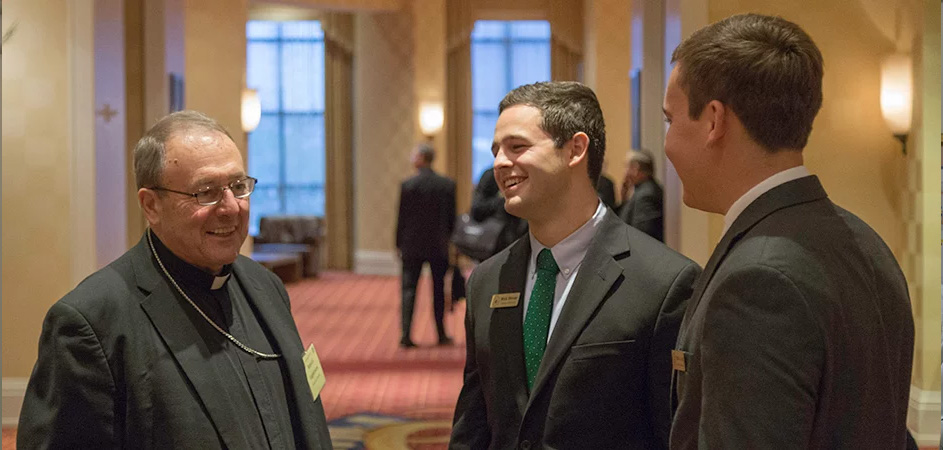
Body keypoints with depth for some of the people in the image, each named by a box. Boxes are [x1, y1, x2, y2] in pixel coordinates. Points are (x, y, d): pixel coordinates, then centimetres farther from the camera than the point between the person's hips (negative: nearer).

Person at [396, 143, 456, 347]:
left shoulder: (408, 185, -9)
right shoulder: (448, 185, -2)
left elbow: (402, 218, -6)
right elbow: (451, 217, 2)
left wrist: (399, 244, 3)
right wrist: (448, 240, 13)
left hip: (412, 246, -2)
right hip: (438, 246, 2)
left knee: (408, 290, 2)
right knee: (439, 291, 13)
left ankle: (406, 335, -7)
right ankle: (441, 335, 20)